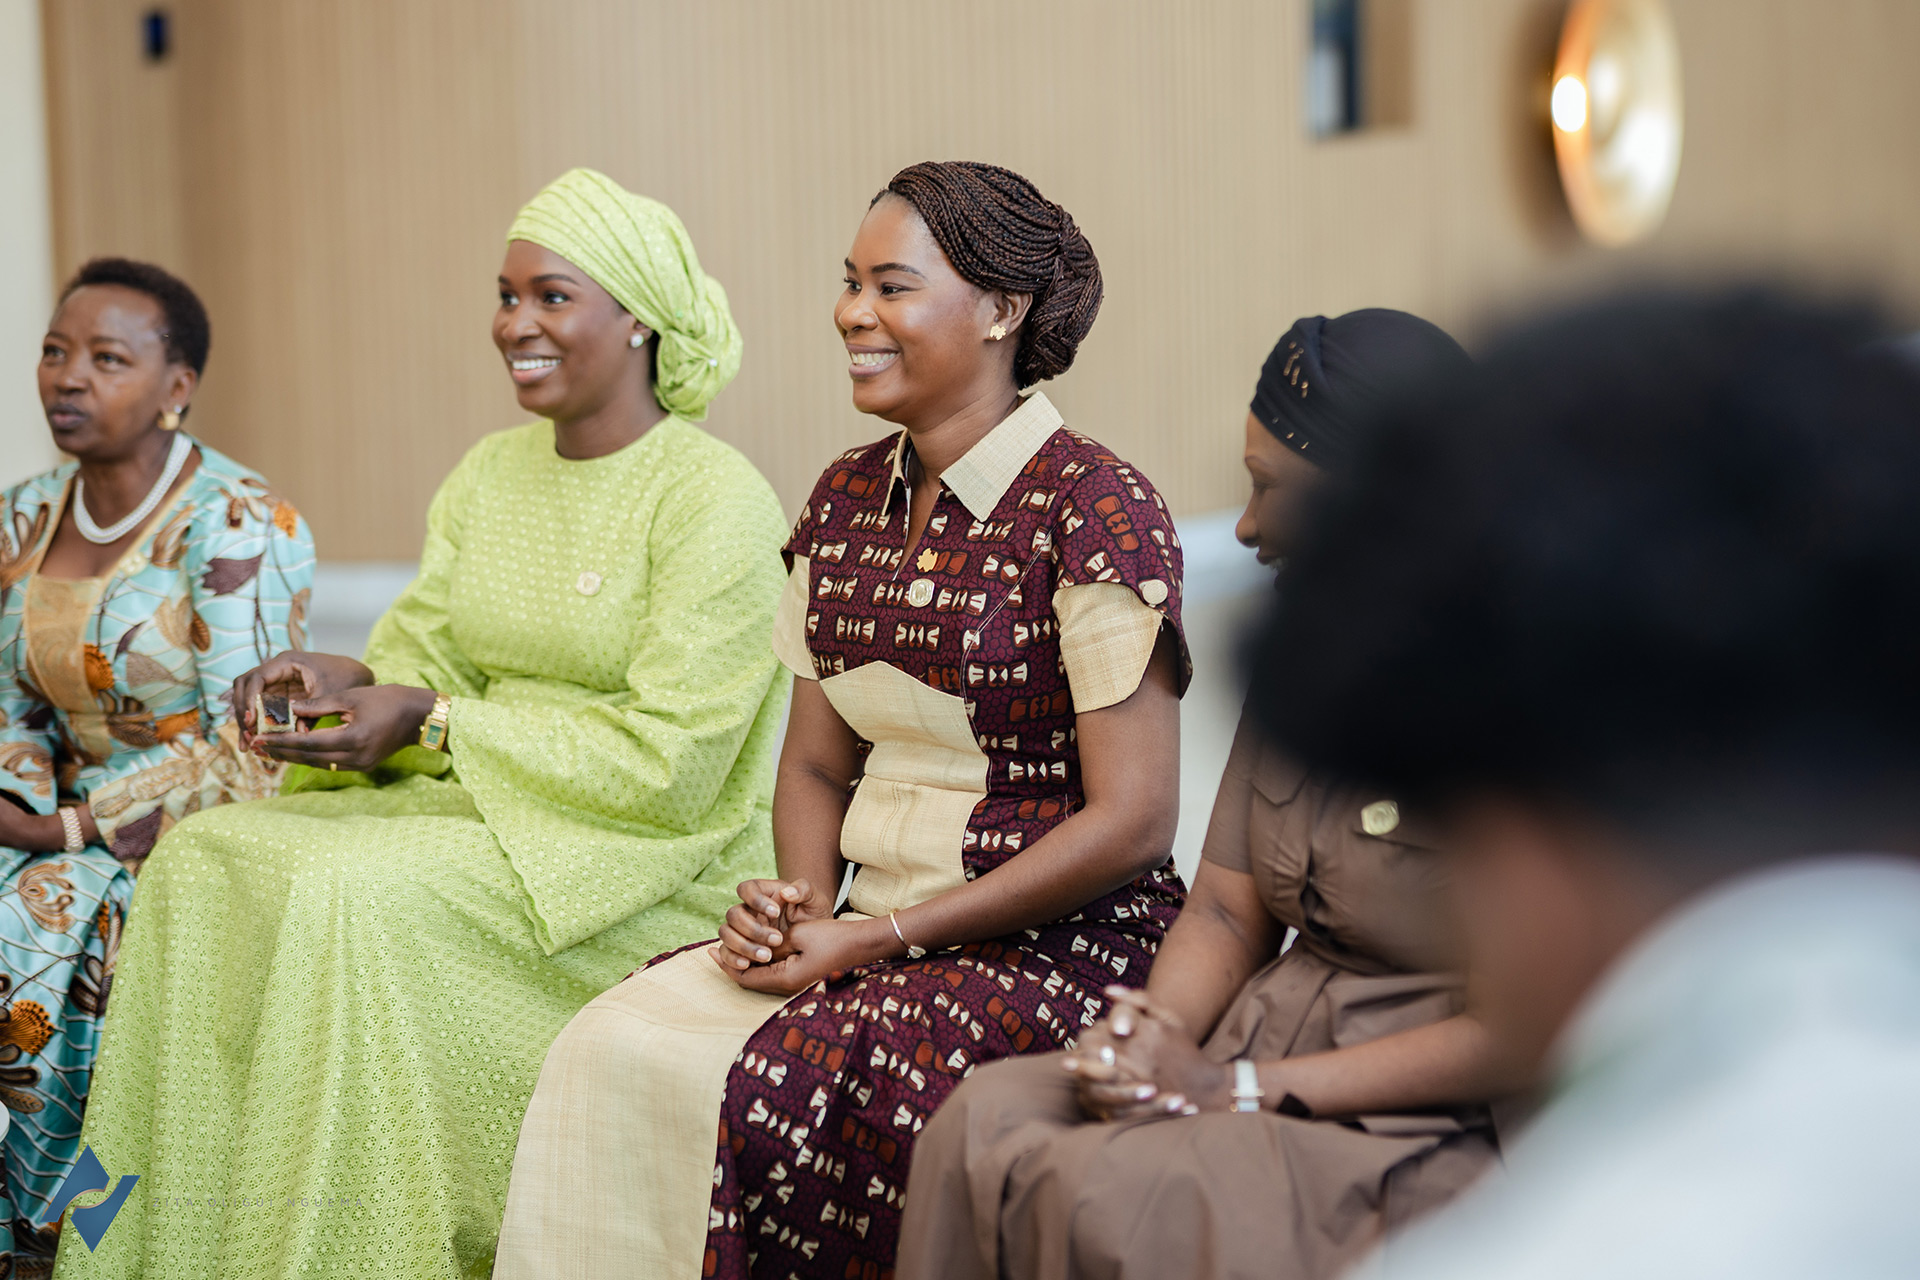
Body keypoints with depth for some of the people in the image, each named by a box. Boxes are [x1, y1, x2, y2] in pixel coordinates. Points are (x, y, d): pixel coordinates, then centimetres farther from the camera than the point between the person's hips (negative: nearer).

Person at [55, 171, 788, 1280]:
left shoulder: (716, 499, -11)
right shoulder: (490, 473, 14)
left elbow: (667, 756, -17)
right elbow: (427, 659, 13)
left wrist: (431, 723, -18)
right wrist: (344, 683, -12)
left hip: (645, 862, -7)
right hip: (473, 809, 8)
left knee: (350, 899, -29)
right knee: (207, 856, -13)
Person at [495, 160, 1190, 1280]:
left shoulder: (1093, 508, -12)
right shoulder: (848, 499, 10)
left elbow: (1132, 820, -15)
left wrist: (875, 939, -15)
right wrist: (799, 906, -5)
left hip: (1065, 939, -6)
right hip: (869, 925, 6)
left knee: (773, 1085, -28)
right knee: (615, 1050, -17)